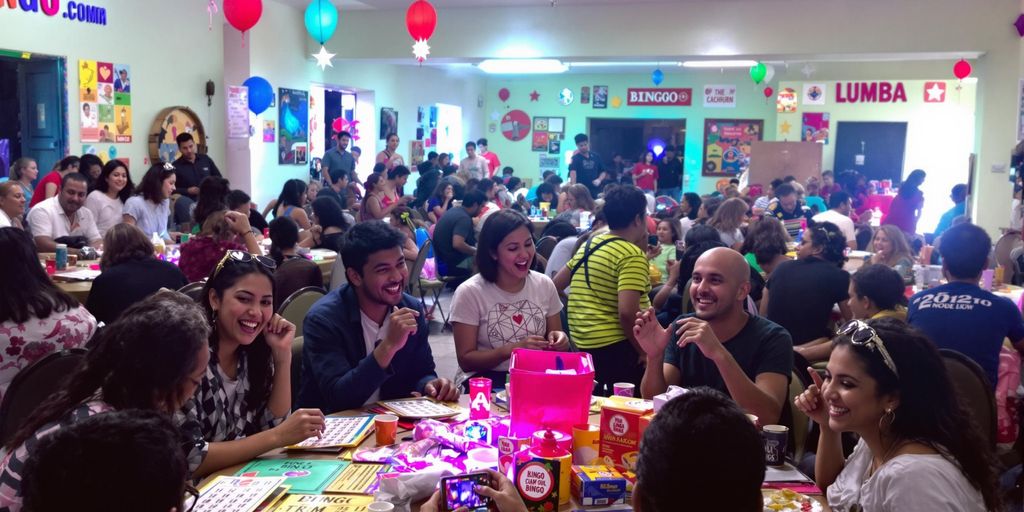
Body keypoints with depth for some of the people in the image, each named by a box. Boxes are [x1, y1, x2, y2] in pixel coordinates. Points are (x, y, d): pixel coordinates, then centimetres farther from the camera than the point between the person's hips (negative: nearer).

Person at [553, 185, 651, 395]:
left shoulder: (589, 244, 10)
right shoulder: (633, 255, -15)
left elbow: (556, 284, 17)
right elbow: (627, 313, -25)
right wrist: (644, 351, -13)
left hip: (581, 343, 8)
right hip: (615, 346, -8)